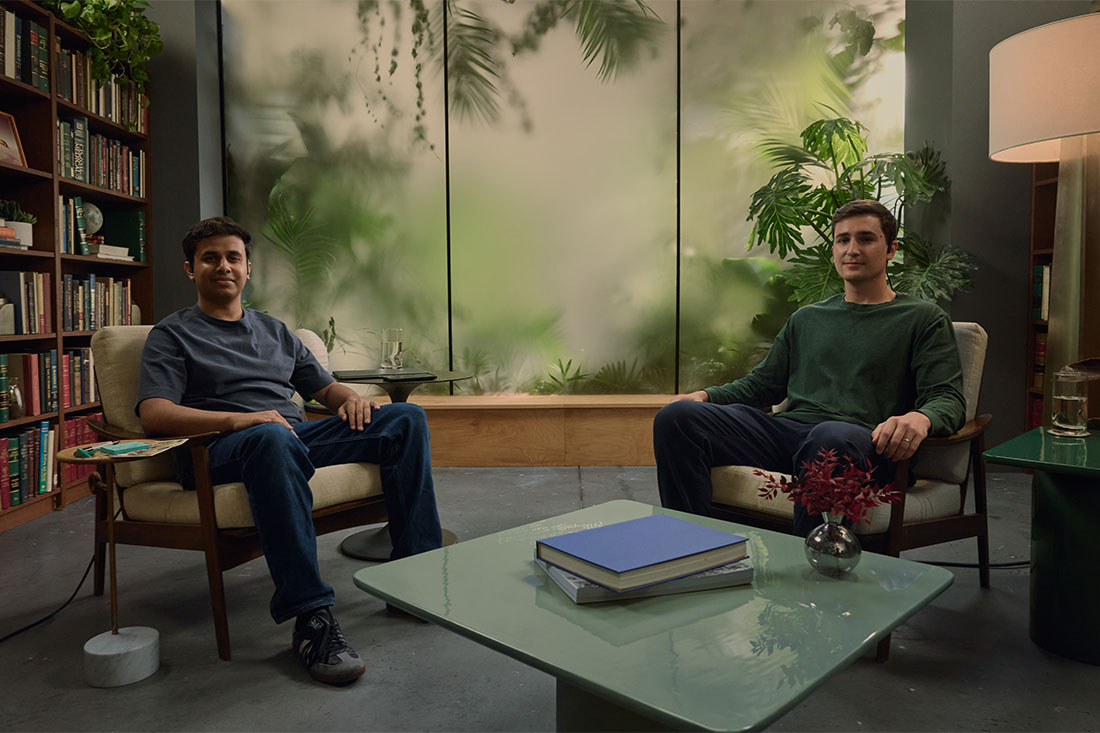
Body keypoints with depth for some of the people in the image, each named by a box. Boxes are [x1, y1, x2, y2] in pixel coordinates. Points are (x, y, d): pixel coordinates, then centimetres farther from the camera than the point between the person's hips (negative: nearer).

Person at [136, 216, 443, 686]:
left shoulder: (275, 331, 28)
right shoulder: (172, 335, 11)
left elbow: (323, 387, 28)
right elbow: (154, 415, -5)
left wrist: (350, 398, 1)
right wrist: (238, 419, -22)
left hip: (299, 435, 6)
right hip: (221, 449, -5)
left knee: (406, 418, -12)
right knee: (273, 437, -42)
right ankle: (310, 618, -42)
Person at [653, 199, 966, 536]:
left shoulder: (924, 318, 16)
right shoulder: (806, 318, 29)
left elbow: (948, 398, 4)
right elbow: (761, 383, 30)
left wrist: (920, 418, -22)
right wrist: (707, 395, 10)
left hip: (862, 439, -4)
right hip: (785, 429, 5)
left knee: (830, 437, -43)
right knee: (676, 416, -18)